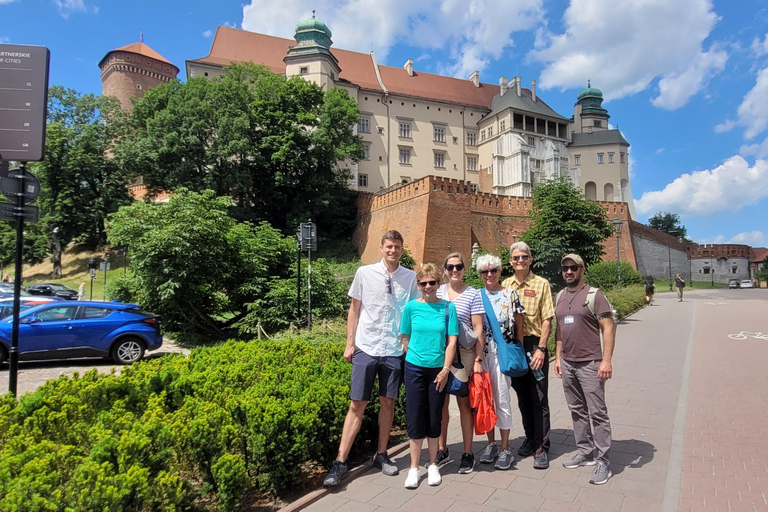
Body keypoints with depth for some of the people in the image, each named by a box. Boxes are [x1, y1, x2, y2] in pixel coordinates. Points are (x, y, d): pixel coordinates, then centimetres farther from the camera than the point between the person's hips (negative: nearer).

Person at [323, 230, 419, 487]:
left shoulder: (410, 277, 3)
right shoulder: (365, 273, 0)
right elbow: (354, 309, 5)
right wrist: (350, 343, 2)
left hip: (394, 350, 1)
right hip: (366, 348, -1)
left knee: (388, 402, 12)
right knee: (357, 404, 1)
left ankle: (382, 455, 29)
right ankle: (340, 462, 11)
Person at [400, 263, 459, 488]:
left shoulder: (448, 307, -2)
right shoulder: (411, 307, -2)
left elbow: (452, 341, -3)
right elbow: (405, 339, 7)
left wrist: (445, 369, -7)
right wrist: (416, 357, 6)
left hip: (438, 370, 0)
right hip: (415, 369, 0)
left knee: (434, 417, 10)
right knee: (415, 417, 4)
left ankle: (433, 465, 28)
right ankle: (414, 467, 19)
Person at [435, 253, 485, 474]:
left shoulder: (473, 294, -1)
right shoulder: (437, 292, 7)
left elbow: (478, 329, -2)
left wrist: (478, 359, -7)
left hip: (464, 354, -3)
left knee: (464, 403, 5)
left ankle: (468, 454, 18)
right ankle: (441, 450, 25)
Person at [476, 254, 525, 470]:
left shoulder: (510, 295, 0)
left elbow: (519, 326, 3)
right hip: (481, 353, 3)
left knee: (502, 399, 1)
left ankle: (505, 449, 15)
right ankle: (491, 444, 26)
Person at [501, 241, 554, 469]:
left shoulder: (541, 284, -3)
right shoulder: (505, 285, 8)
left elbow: (547, 320, -6)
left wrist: (540, 349, -14)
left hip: (534, 344, -4)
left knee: (539, 398, 1)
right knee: (522, 397, 14)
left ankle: (542, 447, 12)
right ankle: (530, 439, 30)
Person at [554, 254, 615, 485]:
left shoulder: (594, 295, -7)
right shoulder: (560, 297, 13)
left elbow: (608, 328, -10)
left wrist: (606, 360, -17)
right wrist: (558, 357, 14)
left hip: (590, 364, -6)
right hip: (567, 363, 6)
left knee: (597, 412, -2)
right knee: (577, 411, 13)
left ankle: (603, 461, 8)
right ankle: (585, 452, 25)